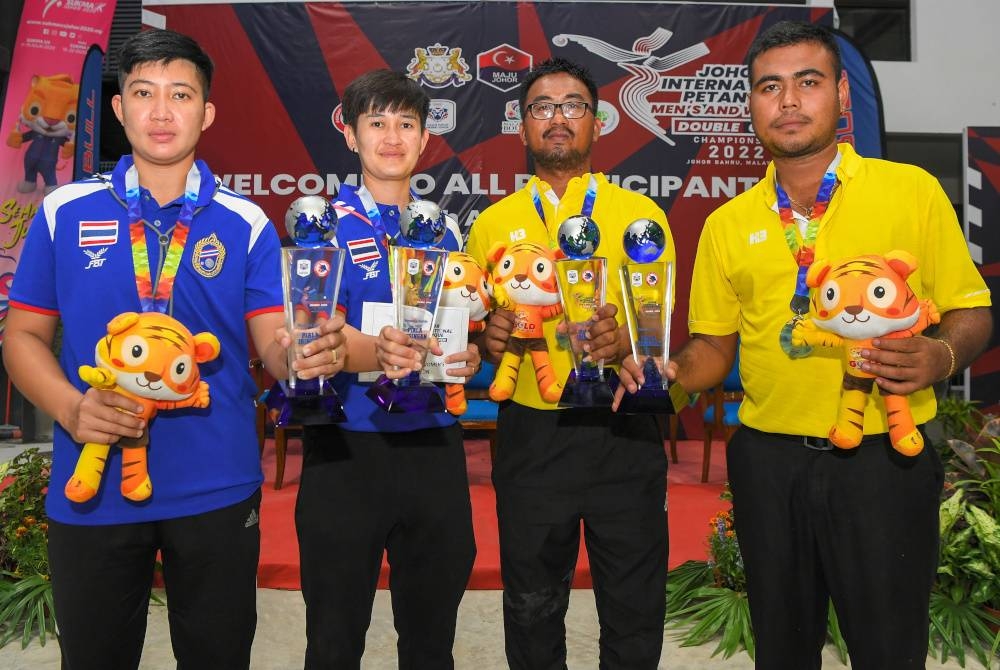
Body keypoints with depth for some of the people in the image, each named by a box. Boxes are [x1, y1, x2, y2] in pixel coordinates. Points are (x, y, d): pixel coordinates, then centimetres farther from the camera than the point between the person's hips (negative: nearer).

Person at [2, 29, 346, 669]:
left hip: (217, 490, -1)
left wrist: (306, 352, -29)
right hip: (91, 489, 1)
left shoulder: (244, 224, -2)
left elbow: (274, 345, -5)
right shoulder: (65, 212, 1)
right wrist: (70, 407, -14)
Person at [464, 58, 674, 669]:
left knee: (634, 607, 11)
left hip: (623, 431, -1)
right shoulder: (494, 224, 7)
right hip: (531, 434, 1)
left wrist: (622, 339, -24)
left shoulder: (639, 214, 3)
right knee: (532, 608, 15)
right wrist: (491, 337, -12)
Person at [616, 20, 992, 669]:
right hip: (769, 461, 3)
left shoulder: (913, 190, -2)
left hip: (885, 456, -2)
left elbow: (971, 312, 2)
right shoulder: (728, 223, 5)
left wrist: (941, 356, -19)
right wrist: (670, 371, -10)